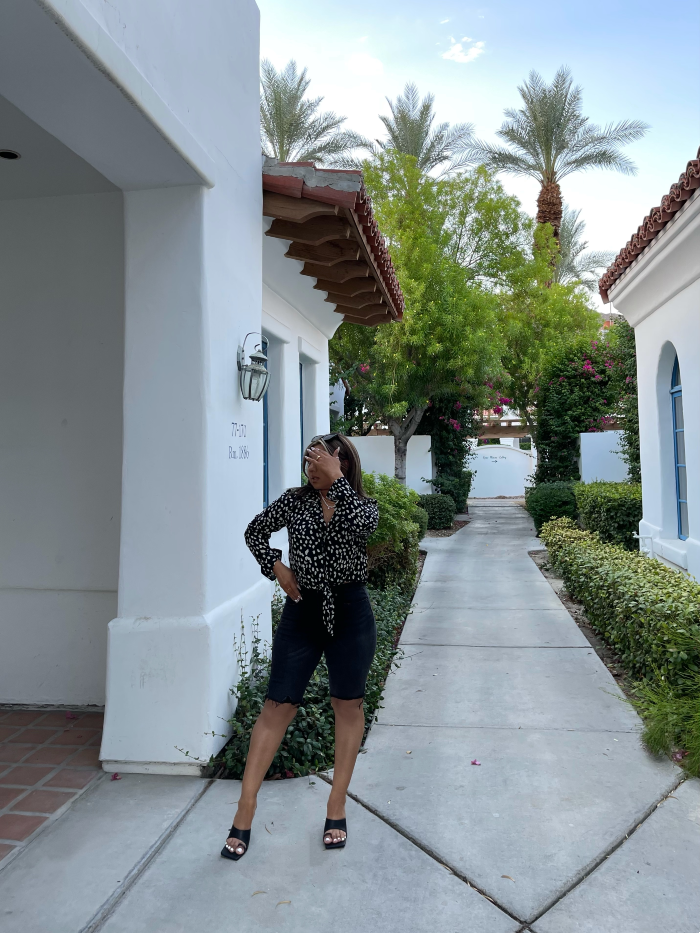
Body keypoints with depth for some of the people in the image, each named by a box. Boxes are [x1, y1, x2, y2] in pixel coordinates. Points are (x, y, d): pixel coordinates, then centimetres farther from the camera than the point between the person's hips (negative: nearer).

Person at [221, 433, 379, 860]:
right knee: (278, 706, 2)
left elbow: (362, 524, -26)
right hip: (302, 611, 1)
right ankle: (245, 812, 13)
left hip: (349, 613, 0)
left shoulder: (364, 505, -2)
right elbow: (255, 530, 13)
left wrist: (335, 479, -22)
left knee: (349, 708, 9)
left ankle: (337, 808, 26)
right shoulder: (295, 500, 2)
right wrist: (276, 566, 0)